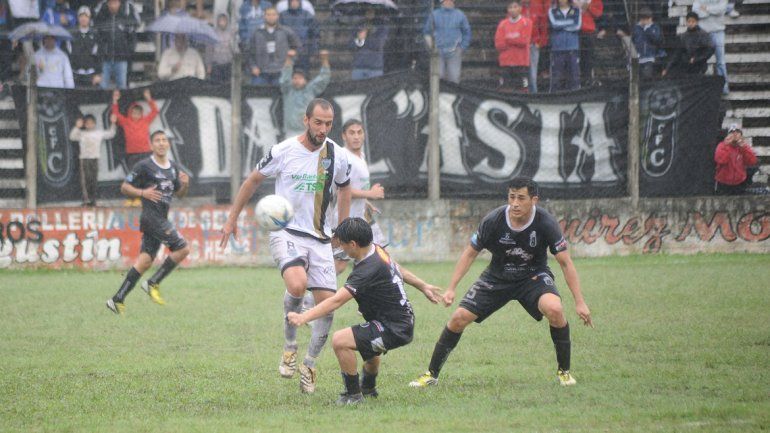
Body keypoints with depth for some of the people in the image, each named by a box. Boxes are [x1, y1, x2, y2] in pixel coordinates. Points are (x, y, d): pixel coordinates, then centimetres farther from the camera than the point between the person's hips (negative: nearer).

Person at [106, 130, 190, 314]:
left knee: (145, 261, 2)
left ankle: (118, 299, 3)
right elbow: (124, 187, -3)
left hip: (161, 219, 7)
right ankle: (153, 283, -4)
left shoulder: (173, 167, 15)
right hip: (151, 215, -7)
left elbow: (180, 194, 24)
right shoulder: (144, 166, -6)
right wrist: (143, 192, -19)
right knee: (182, 249, -13)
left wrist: (185, 184, 2)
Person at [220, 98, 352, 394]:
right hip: (286, 232, -4)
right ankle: (289, 345, -8)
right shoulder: (283, 151, -8)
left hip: (320, 238, 4)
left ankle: (310, 365, 18)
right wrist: (232, 219, 13)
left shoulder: (337, 156, 1)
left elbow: (344, 189, 21)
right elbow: (254, 180, 8)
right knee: (297, 285, -31)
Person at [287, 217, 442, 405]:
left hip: (394, 330, -11)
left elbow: (336, 301, -34)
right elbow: (399, 270, 20)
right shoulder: (378, 250, 1)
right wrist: (424, 287, 36)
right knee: (369, 348, 40)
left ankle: (353, 395, -6)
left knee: (340, 340, -21)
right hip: (404, 321, 11)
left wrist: (303, 317, -39)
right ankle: (368, 388, 63)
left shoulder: (368, 270, -28)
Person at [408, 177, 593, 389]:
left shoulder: (546, 223, -24)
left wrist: (580, 302, -22)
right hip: (497, 276, 2)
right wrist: (451, 288, -10)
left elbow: (565, 263, -17)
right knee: (459, 318, -10)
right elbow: (470, 253, -6)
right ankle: (431, 374, 7)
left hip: (533, 276, -2)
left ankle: (564, 371, -10)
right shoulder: (493, 221, -21)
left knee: (554, 309, -31)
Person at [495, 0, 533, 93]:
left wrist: (508, 39, -2)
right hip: (506, 63, 2)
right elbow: (498, 44, 0)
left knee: (522, 90, -7)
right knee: (507, 89, -1)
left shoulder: (526, 22, 3)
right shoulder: (503, 24, 10)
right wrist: (516, 40, -4)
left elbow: (524, 41, -9)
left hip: (521, 63, -2)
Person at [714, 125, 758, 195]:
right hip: (724, 184, -3)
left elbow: (752, 162, -13)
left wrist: (743, 147, -20)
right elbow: (720, 160, -26)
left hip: (740, 184, 3)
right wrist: (727, 145, -27)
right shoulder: (722, 146, -8)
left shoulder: (744, 146, 1)